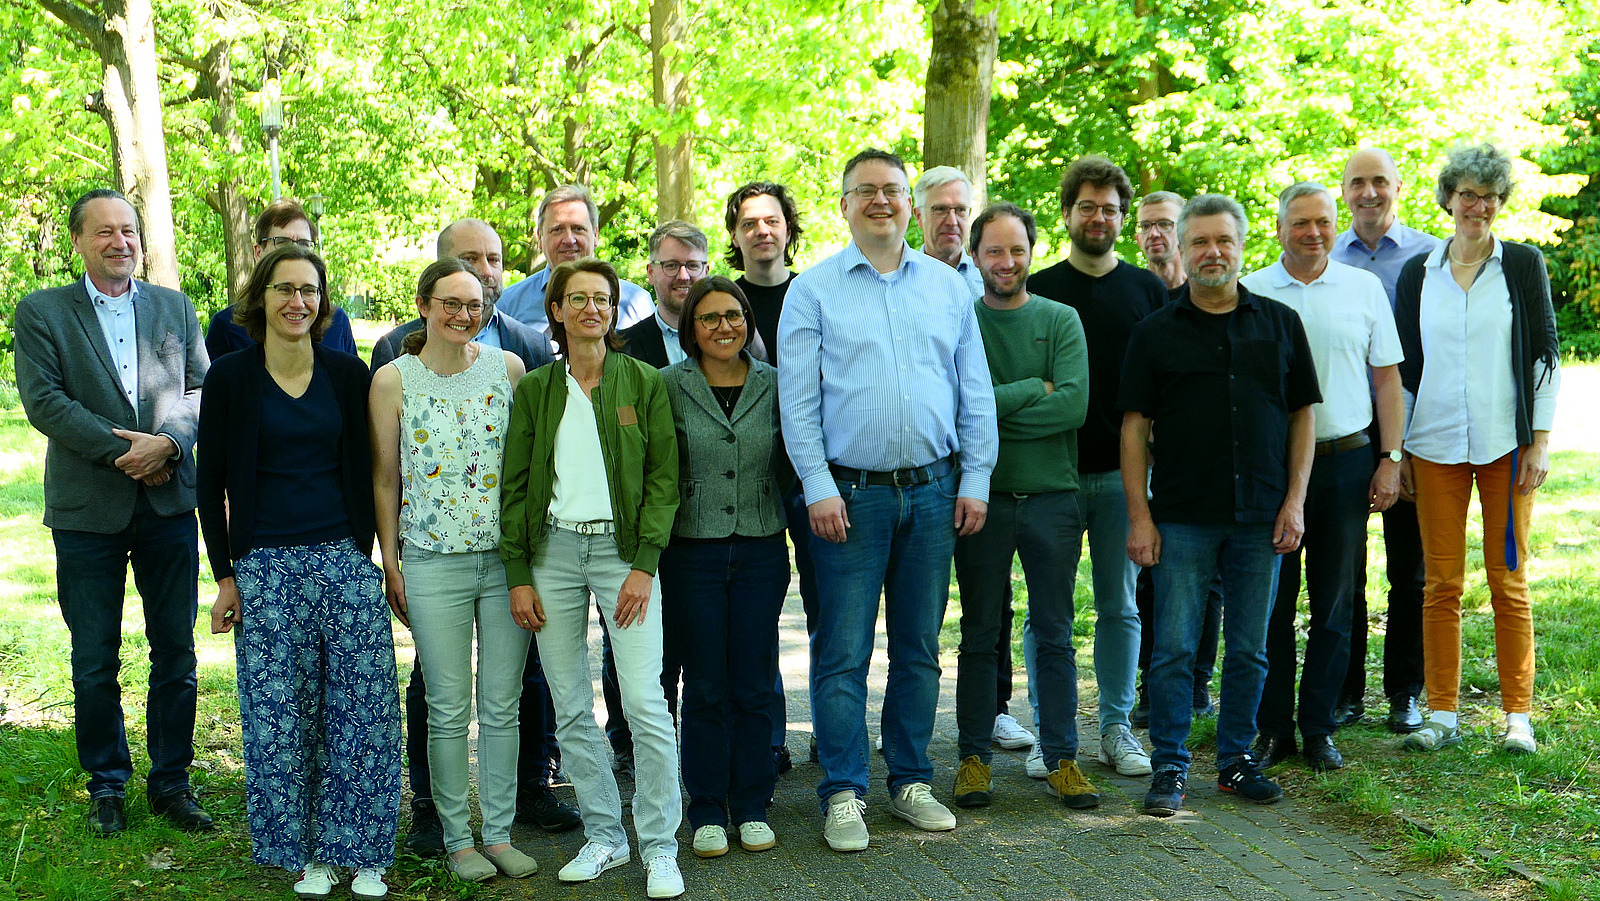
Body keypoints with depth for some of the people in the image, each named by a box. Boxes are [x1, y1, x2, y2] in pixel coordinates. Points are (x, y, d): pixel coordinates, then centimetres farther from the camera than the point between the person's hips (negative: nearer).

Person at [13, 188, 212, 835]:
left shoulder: (174, 308, 11)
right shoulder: (39, 312, 2)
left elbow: (201, 387, 4)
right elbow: (43, 400, -8)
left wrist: (168, 442, -15)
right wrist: (123, 452, -16)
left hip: (168, 502, 2)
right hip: (88, 508, -2)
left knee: (175, 650, 6)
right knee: (95, 660, 6)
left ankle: (170, 782, 18)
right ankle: (106, 785, 21)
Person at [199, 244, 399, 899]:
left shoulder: (347, 373, 6)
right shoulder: (230, 378, 1)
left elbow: (363, 471, 10)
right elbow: (211, 483, 4)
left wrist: (363, 553, 5)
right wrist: (225, 574, 0)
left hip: (344, 561, 1)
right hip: (265, 567, -1)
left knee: (364, 707, -2)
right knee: (282, 716, 1)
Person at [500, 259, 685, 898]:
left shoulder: (644, 382, 4)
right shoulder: (534, 388, 9)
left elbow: (664, 476, 1)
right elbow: (515, 484, 9)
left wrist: (645, 564, -9)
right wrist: (518, 574, 1)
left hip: (622, 548, -2)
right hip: (552, 551, 3)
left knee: (645, 705, -10)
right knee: (570, 710, 5)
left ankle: (660, 848, 1)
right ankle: (604, 836, 19)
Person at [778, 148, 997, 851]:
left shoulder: (947, 286, 10)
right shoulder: (813, 290, 2)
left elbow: (975, 392, 11)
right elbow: (798, 400, -3)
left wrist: (975, 481, 3)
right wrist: (818, 488, -10)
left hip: (932, 490, 3)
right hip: (850, 493, -3)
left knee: (919, 647, 11)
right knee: (843, 651, -1)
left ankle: (911, 780, 22)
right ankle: (843, 793, 9)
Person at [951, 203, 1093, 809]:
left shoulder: (1061, 320, 5)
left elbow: (1074, 405, -10)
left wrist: (991, 410, -11)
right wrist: (1035, 388, -9)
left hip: (1052, 495, 1)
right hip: (982, 496, -1)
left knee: (1055, 635, 7)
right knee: (980, 637, 7)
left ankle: (1062, 758, 16)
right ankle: (974, 756, 16)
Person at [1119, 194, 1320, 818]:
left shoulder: (1280, 324, 8)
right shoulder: (1155, 333, 2)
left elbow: (1302, 414, 9)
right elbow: (1135, 426, 0)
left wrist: (1295, 500, 0)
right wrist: (1139, 516, -6)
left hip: (1261, 518, 2)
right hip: (1181, 518, -2)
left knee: (1248, 650, 9)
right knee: (1174, 648, -1)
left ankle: (1237, 760, 22)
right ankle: (1170, 767, 10)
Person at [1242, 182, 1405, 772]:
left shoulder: (1364, 288, 7)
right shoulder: (1250, 292, 3)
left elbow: (1386, 376, 9)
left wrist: (1390, 459, 2)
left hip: (1345, 459, 1)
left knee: (1334, 603, 5)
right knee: (1272, 601, 2)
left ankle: (1319, 728, 15)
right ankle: (1272, 728, 12)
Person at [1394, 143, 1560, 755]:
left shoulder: (1524, 264, 4)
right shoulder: (1418, 273, 9)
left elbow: (1545, 354, 3)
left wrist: (1539, 441, -3)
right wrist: (1398, 449, 8)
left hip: (1505, 445, -1)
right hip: (1435, 445, 2)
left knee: (1508, 581, 1)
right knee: (1441, 583, 2)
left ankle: (1518, 715, 10)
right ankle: (1443, 714, 10)